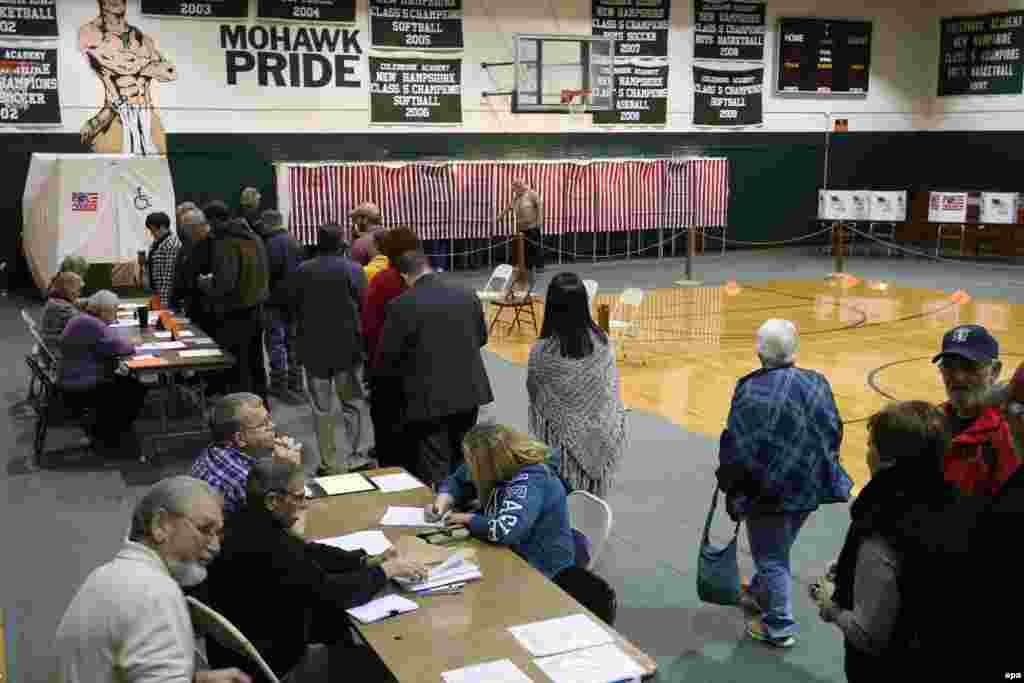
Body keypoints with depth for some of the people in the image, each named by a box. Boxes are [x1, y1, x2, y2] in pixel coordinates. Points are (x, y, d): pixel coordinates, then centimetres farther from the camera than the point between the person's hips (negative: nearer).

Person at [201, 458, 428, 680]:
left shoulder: (252, 522, -2)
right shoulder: (264, 544, -30)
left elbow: (307, 551, 10)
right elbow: (328, 591, -26)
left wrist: (366, 561, 0)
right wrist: (385, 570, -14)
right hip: (260, 659, -9)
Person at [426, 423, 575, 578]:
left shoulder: (530, 481, -31)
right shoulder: (498, 467, -7)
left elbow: (503, 531, -42)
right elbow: (457, 481, 9)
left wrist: (467, 519, -25)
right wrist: (442, 502, -11)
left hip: (538, 567, -7)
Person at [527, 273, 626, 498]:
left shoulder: (542, 352, -19)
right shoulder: (602, 342, -9)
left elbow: (535, 398, -6)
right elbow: (612, 389, -1)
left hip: (562, 440, -3)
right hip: (599, 437, 3)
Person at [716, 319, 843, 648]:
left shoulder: (751, 390, -19)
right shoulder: (817, 383, -2)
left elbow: (735, 443, -16)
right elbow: (834, 433, 5)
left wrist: (728, 480, -1)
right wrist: (821, 471, 19)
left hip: (766, 488, -6)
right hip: (809, 487, 6)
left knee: (771, 557, 8)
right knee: (779, 548, 25)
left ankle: (778, 626, 15)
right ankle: (760, 594, 47)